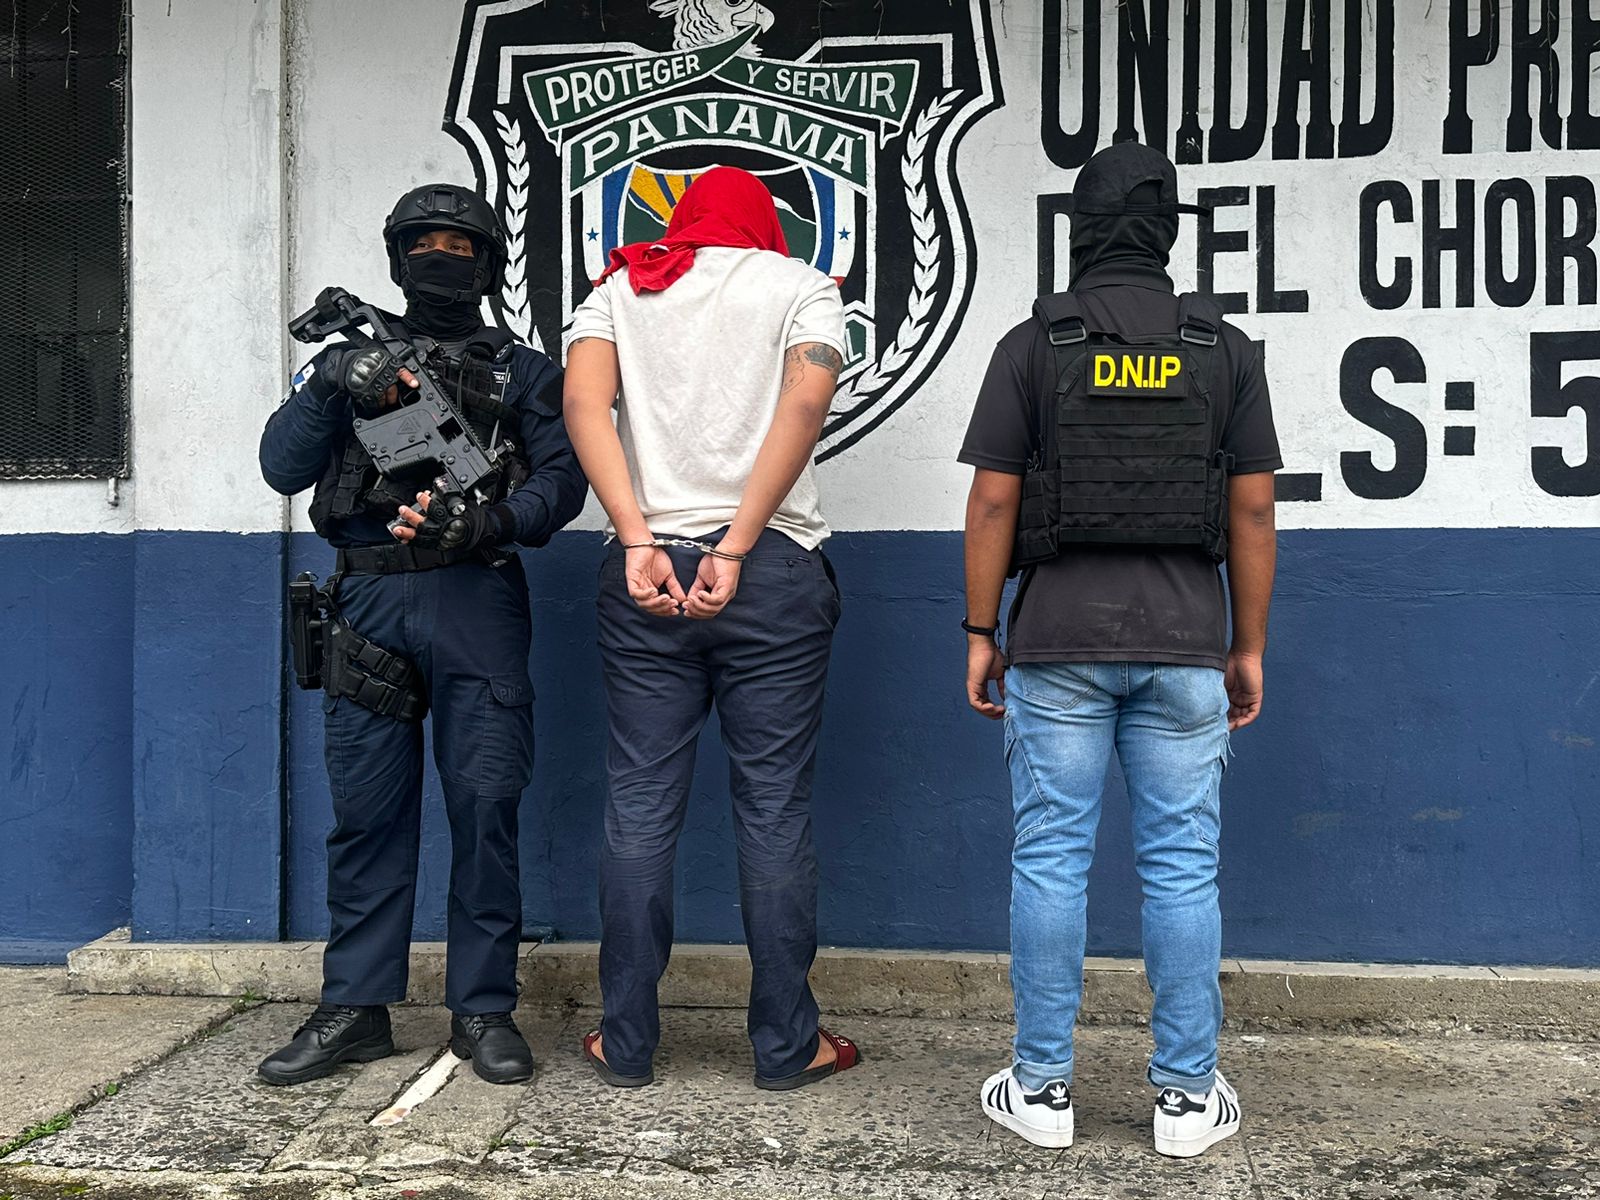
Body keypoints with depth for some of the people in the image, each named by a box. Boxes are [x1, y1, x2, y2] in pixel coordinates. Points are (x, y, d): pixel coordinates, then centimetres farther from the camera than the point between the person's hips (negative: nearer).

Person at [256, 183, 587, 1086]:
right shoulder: (351, 359, 19)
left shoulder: (523, 372, 15)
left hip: (476, 602, -2)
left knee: (486, 803, -3)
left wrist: (486, 524, -17)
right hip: (369, 601, 2)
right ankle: (355, 1009, 13)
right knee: (366, 810, 4)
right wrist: (330, 389, -9)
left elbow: (561, 479, 1)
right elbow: (283, 468, 8)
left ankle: (485, 1009, 6)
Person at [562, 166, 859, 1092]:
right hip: (775, 572, -1)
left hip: (647, 568, 2)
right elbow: (805, 405, -9)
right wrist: (736, 549, -14)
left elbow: (584, 401, -3)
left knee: (640, 811, 7)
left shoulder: (620, 289, 15)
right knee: (776, 811, 5)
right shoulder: (802, 286, 9)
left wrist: (639, 543, -12)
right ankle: (786, 1045, 13)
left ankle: (628, 1044, 14)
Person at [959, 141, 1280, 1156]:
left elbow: (993, 502, -4)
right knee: (1183, 867, 6)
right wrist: (1249, 647, 9)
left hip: (1057, 643, -1)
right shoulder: (1226, 349, 4)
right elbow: (1254, 509, 2)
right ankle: (1188, 1095, 14)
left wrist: (980, 634, 4)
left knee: (1051, 860, 5)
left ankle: (1044, 1089, 13)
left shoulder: (1033, 346, -1)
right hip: (1184, 648, 2)